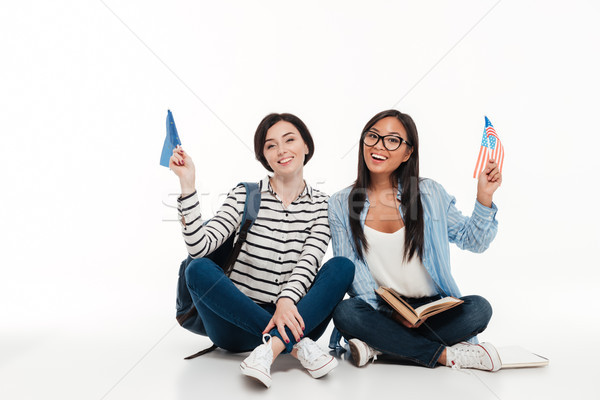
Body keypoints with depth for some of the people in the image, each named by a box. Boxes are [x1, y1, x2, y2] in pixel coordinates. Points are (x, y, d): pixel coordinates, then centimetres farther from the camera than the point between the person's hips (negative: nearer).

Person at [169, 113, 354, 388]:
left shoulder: (321, 205, 5)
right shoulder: (246, 194, 1)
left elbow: (308, 262, -9)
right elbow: (199, 247, -11)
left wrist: (286, 301, -28)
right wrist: (187, 186, -19)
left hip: (293, 317, 1)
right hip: (238, 322, 0)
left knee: (343, 266, -20)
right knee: (198, 270, -27)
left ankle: (271, 347, -34)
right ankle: (298, 346, -28)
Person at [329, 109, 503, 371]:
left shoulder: (429, 193, 2)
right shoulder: (341, 205, -1)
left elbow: (472, 240, 7)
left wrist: (484, 198, -10)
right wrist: (390, 312, -18)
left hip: (432, 309, 2)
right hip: (380, 311, -1)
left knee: (479, 309, -24)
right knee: (345, 313, -30)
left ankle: (379, 346, -19)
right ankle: (447, 355, -21)